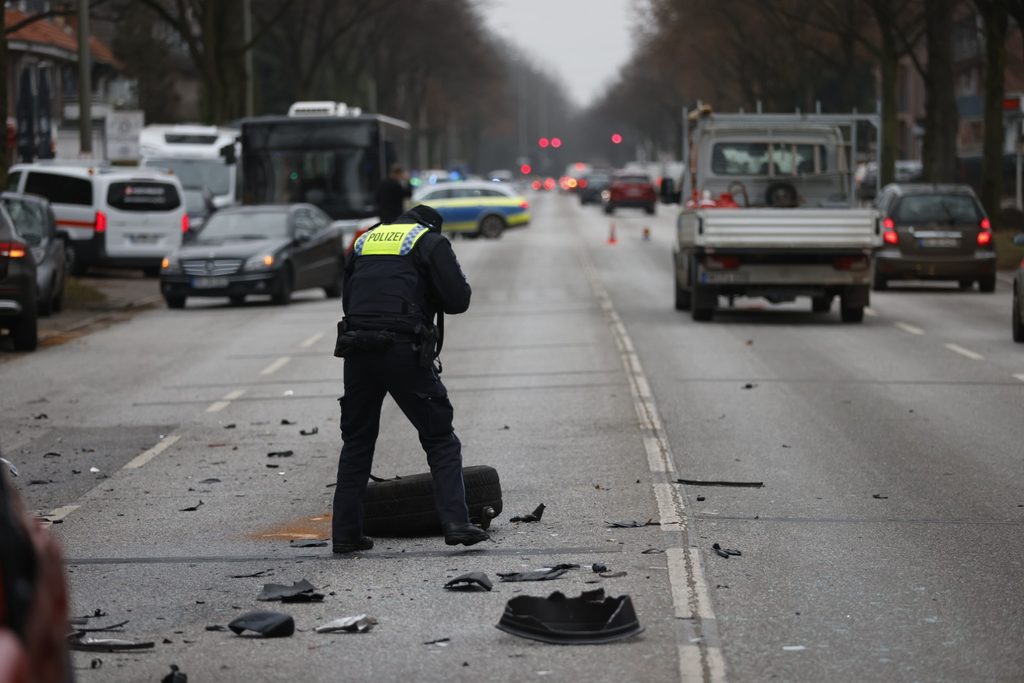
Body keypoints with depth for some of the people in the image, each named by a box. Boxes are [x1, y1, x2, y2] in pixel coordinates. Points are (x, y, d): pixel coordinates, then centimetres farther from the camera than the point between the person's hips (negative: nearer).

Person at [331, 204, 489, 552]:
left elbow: (347, 299, 24)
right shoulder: (431, 242, 6)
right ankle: (455, 522, -7)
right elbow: (458, 299, -1)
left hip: (357, 350, 4)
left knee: (356, 442, 15)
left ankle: (345, 532, 14)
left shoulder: (366, 240, 21)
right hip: (404, 351, -4)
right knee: (440, 440, 4)